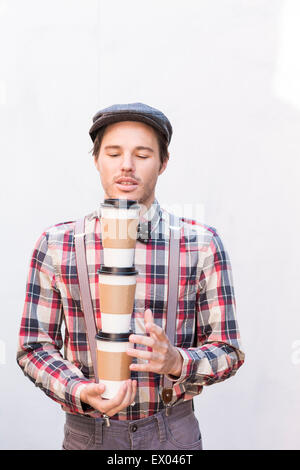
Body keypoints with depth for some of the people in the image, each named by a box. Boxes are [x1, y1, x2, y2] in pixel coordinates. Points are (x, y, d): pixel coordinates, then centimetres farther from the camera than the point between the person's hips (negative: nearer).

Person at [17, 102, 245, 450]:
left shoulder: (202, 245, -6)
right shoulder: (55, 245, -5)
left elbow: (227, 350, -3)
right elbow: (34, 347, -1)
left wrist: (176, 361, -23)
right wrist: (80, 391, -19)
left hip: (173, 431, 0)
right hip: (86, 431, 0)